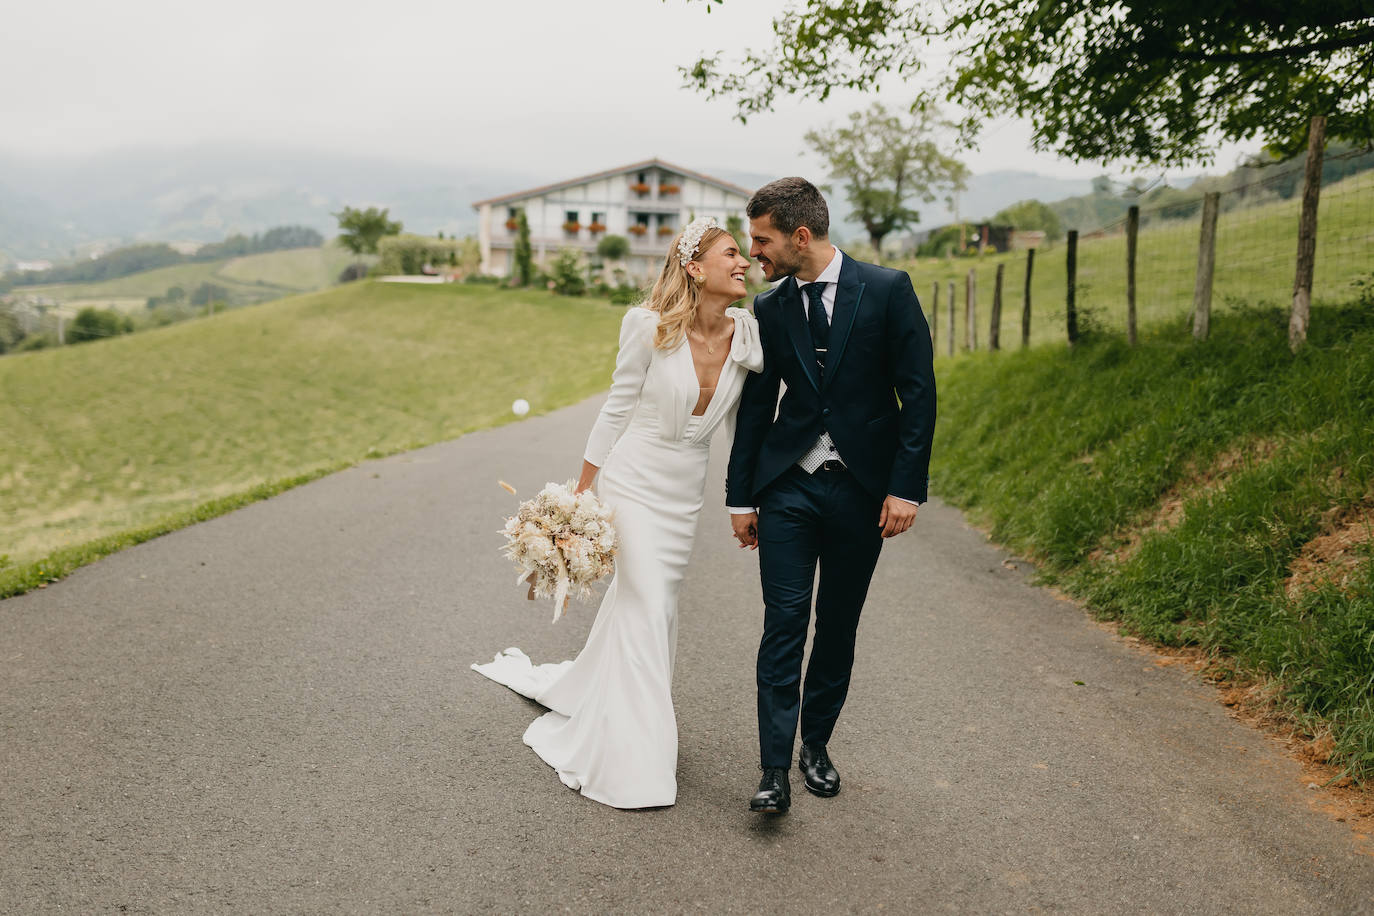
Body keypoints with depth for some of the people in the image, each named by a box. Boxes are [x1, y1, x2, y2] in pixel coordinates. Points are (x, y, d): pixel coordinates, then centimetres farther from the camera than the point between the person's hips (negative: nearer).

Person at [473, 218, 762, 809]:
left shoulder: (748, 336, -5)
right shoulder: (649, 326, -15)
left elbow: (742, 424, 6)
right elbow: (618, 409, -7)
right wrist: (579, 494, -3)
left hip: (686, 495, 5)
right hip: (635, 481, -5)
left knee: (637, 602, 15)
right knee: (648, 611, -4)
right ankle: (635, 765, 11)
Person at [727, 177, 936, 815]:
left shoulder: (888, 290, -5)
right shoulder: (769, 310, 4)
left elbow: (918, 392, -6)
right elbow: (756, 407, 9)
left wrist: (906, 486, -11)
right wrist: (741, 497, 8)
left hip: (862, 488, -1)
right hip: (787, 486, 1)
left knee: (838, 626, 10)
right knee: (783, 623, -4)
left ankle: (815, 744, 29)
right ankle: (775, 771, 1)